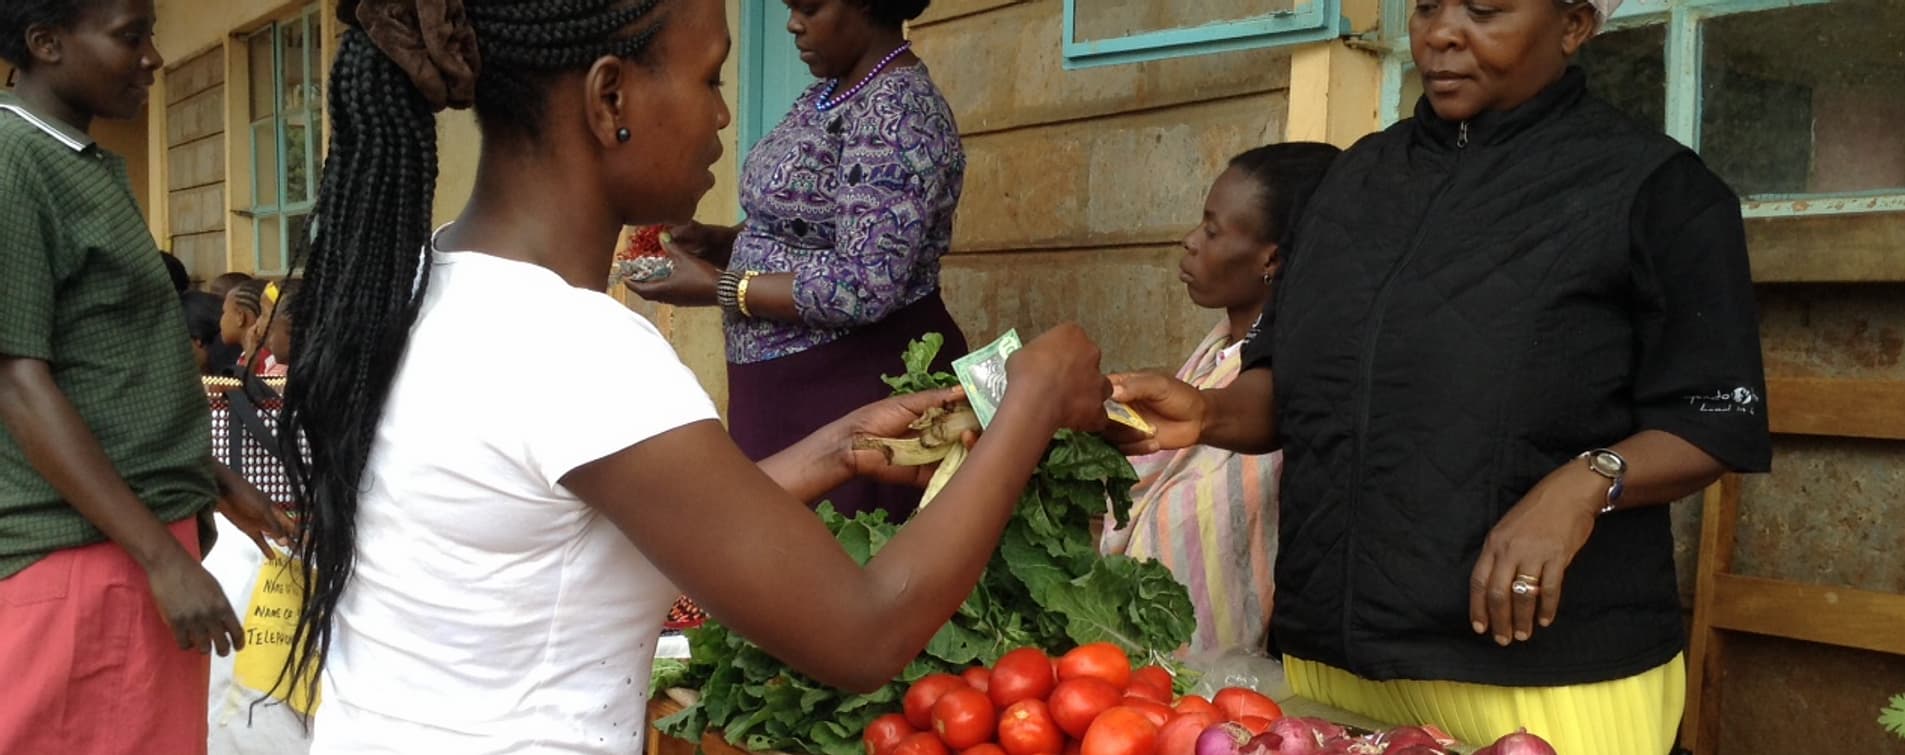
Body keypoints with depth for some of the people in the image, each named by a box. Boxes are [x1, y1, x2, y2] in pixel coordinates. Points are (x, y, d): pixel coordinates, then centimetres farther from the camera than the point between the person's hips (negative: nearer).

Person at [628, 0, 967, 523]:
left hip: (864, 386, -9)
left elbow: (864, 287, -26)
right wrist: (725, 243, 1)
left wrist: (718, 287, -18)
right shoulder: (826, 94, 11)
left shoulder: (898, 110, -19)